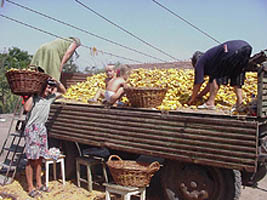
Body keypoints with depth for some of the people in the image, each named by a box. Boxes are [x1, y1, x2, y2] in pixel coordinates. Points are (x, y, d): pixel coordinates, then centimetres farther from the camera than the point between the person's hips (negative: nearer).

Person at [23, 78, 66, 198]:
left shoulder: (50, 97, 7)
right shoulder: (34, 98, -11)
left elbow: (63, 91, 19)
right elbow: (26, 108, -29)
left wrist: (57, 82, 2)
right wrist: (32, 94, -21)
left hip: (42, 129, 6)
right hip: (31, 129, -6)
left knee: (39, 158, 13)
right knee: (31, 159, -3)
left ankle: (39, 184, 24)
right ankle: (30, 188, 5)